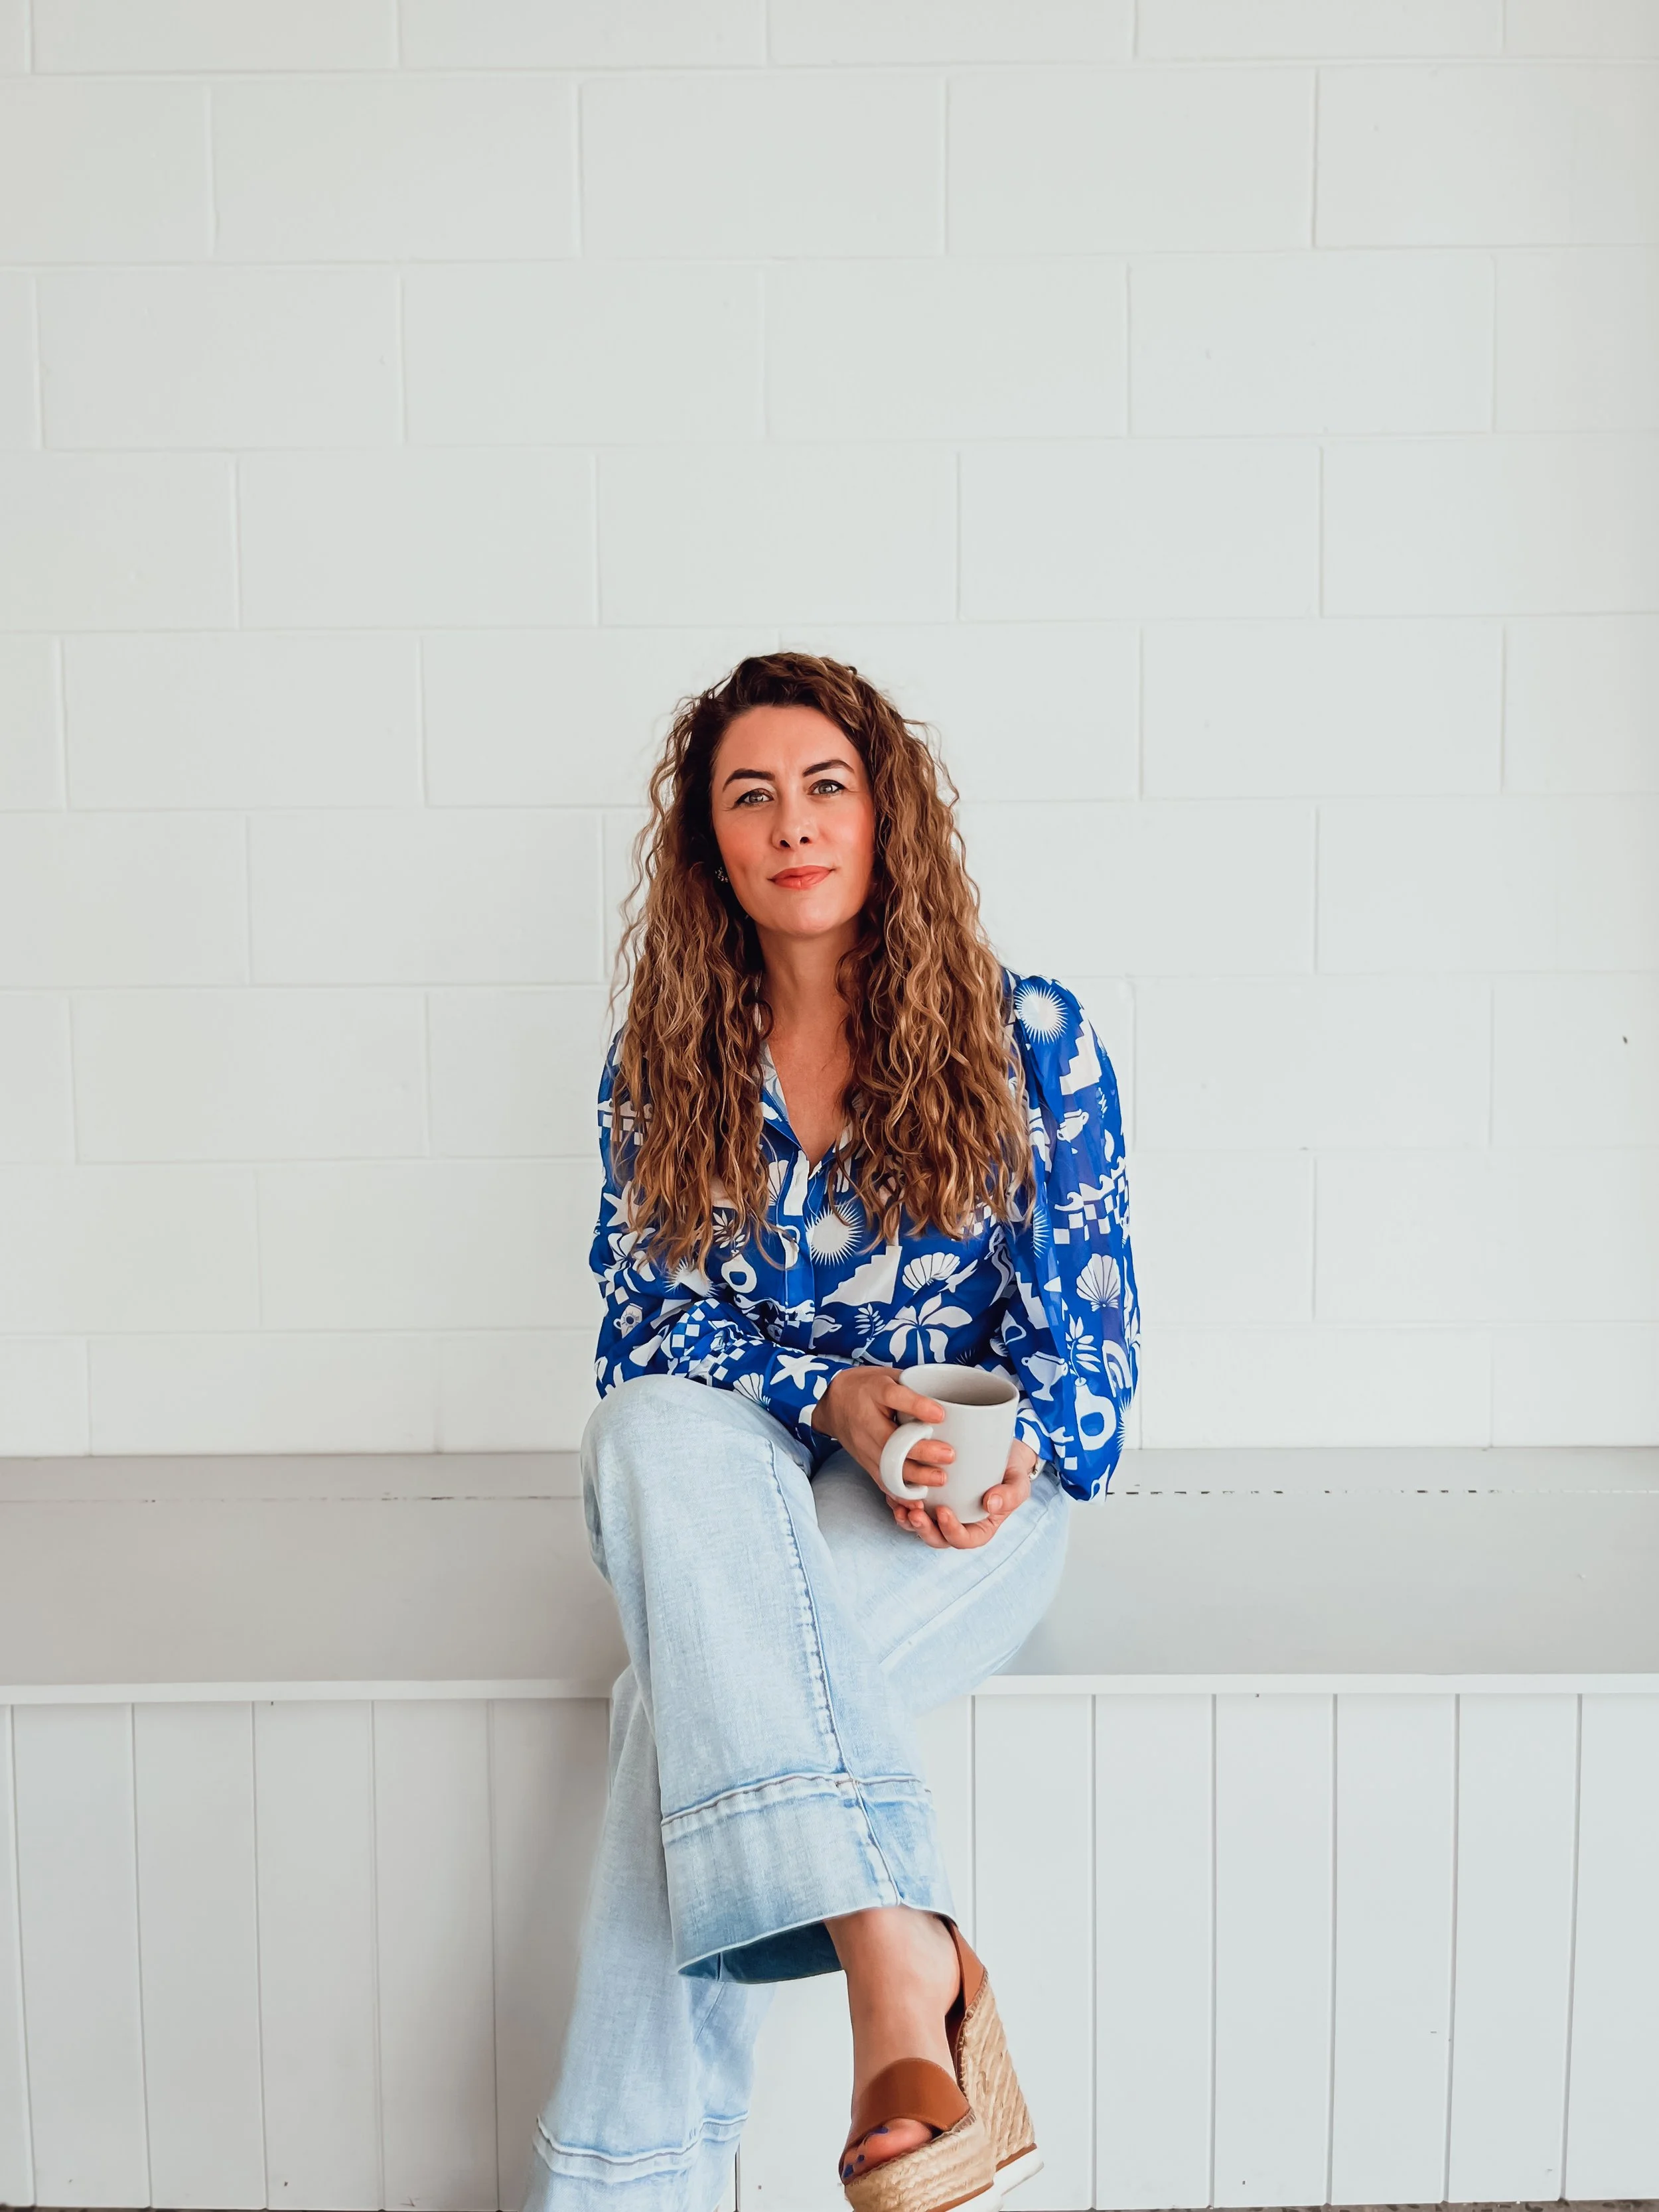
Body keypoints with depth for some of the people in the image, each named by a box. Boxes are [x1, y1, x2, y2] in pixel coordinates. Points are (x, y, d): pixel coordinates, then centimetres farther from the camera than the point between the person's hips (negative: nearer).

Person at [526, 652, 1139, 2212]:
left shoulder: (1025, 1037, 2)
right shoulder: (661, 1065, 7)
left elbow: (1085, 1318, 2)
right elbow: (648, 1320, 3)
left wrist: (1012, 1449, -19)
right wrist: (825, 1396, -15)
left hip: (977, 1494, -2)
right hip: (726, 1475, 3)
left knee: (695, 1688, -31)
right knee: (655, 1431, -35)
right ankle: (900, 1955, -42)